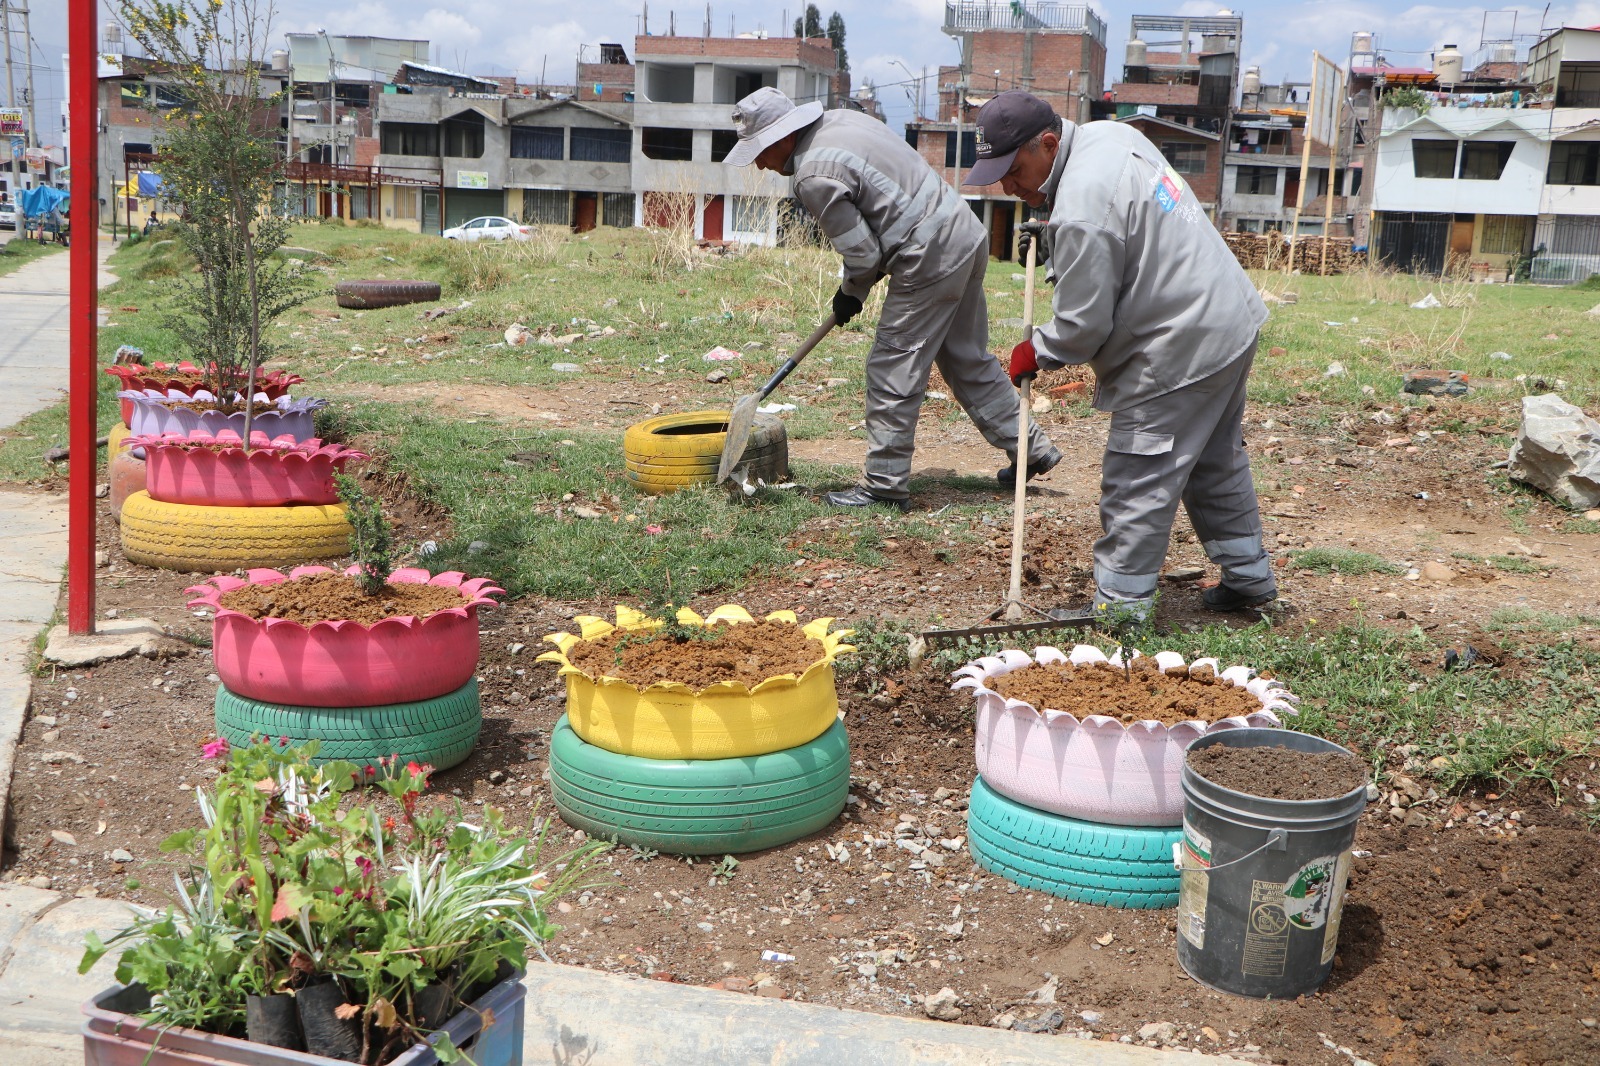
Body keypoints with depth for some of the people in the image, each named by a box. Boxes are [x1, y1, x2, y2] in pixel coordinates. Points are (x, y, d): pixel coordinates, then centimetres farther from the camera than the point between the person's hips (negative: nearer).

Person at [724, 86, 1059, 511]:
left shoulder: (815, 174, -18)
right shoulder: (839, 120, 10)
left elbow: (862, 252, -15)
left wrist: (852, 292, 6)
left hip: (930, 258, -10)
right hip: (965, 232, 10)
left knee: (893, 372, -1)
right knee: (967, 357, 20)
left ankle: (884, 485, 7)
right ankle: (1031, 448, 28)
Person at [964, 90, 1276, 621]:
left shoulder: (1081, 212, -26)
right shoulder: (1108, 133, 5)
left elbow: (1082, 326, -21)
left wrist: (1033, 353, -2)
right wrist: (1053, 239, 13)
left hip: (1182, 350, -11)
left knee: (1137, 482, -4)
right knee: (1216, 463, 22)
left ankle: (1119, 605, 3)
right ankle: (1248, 577, 34)